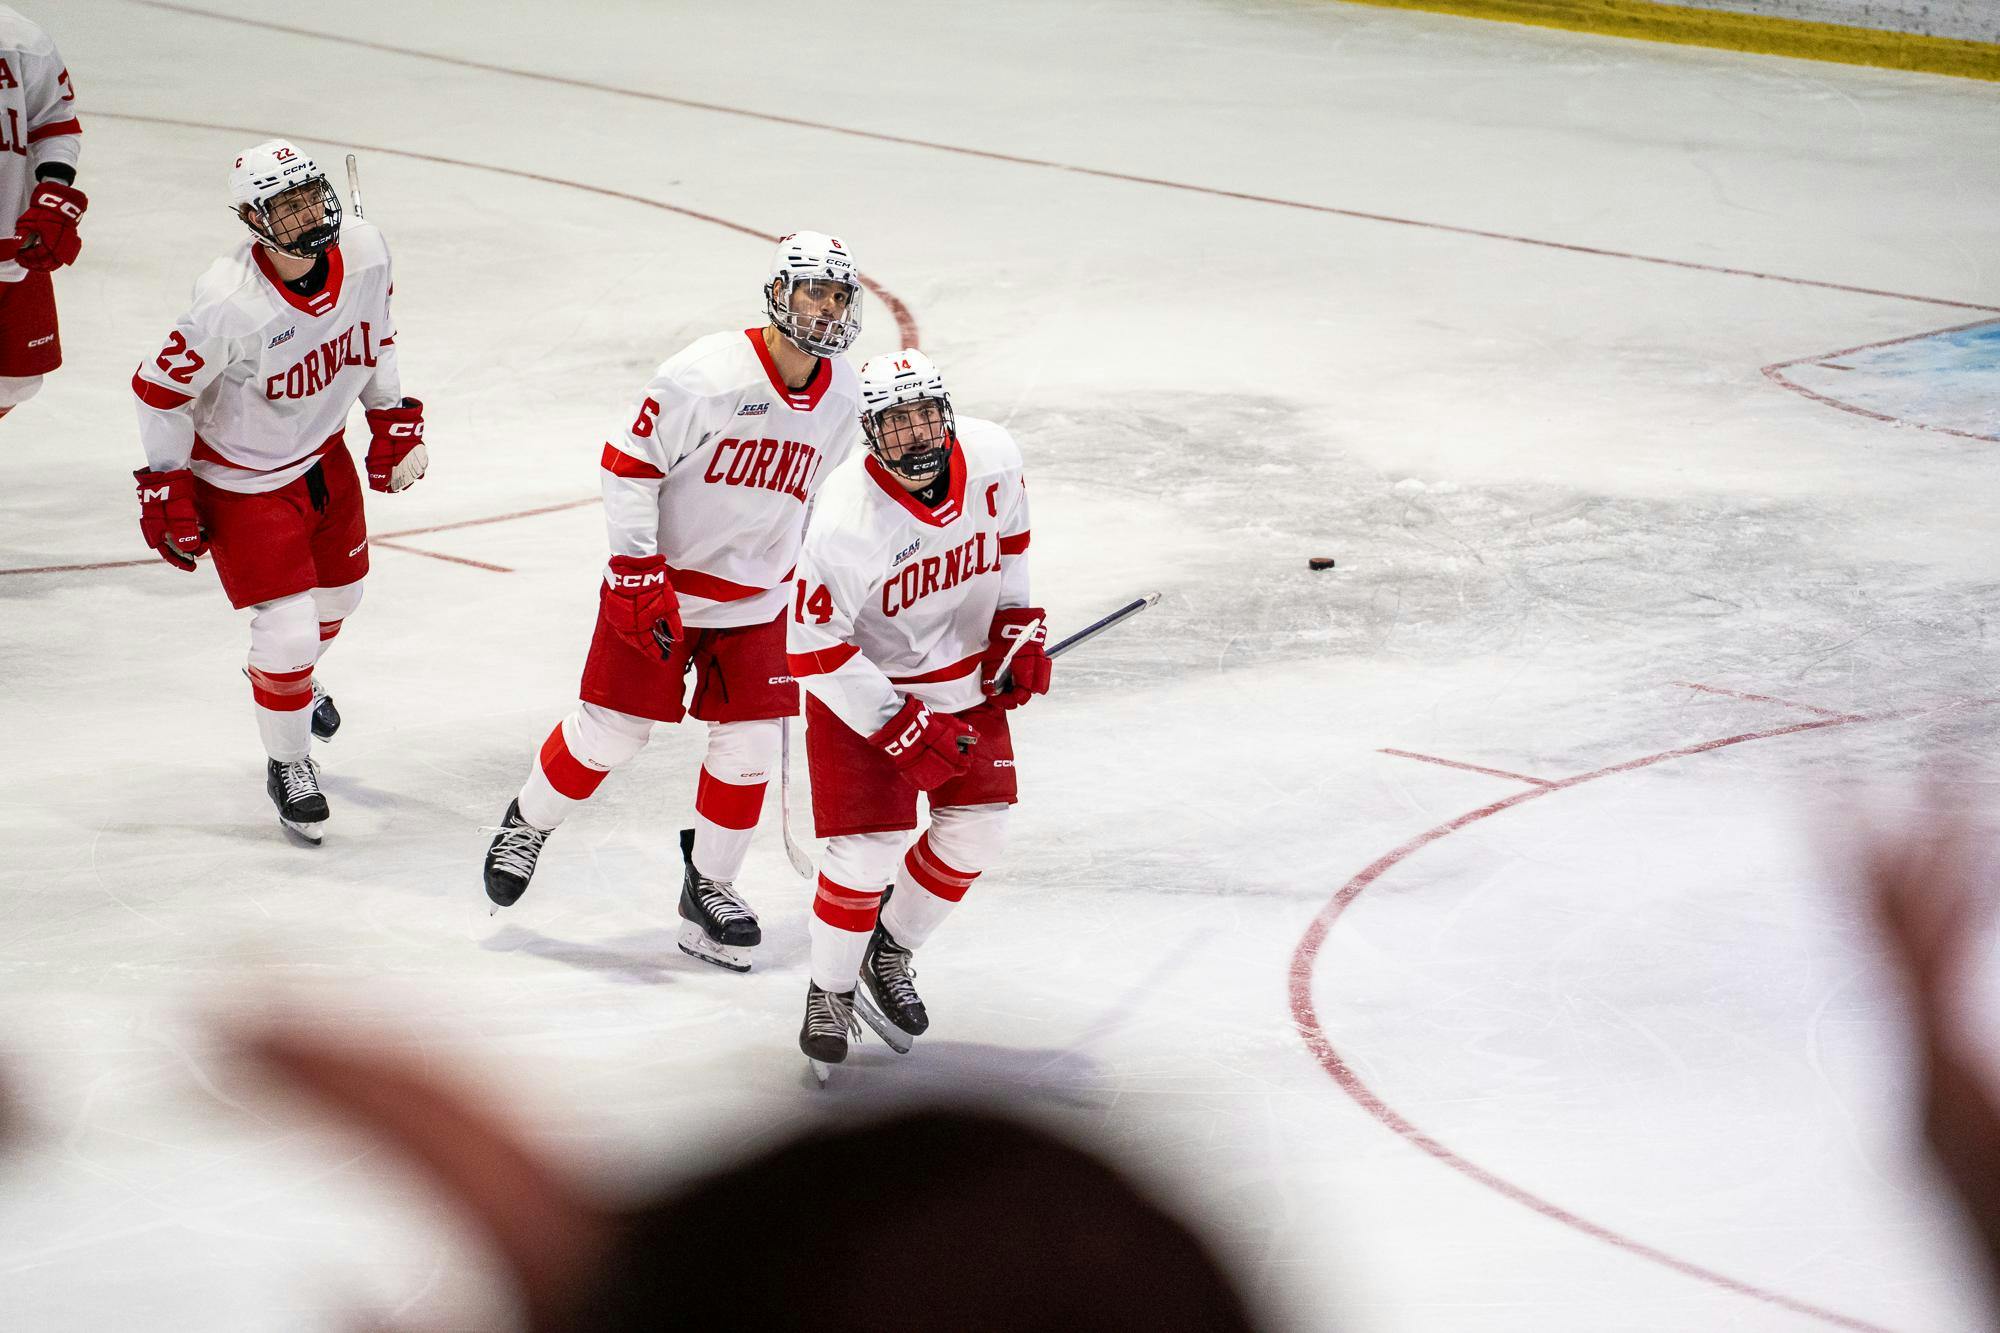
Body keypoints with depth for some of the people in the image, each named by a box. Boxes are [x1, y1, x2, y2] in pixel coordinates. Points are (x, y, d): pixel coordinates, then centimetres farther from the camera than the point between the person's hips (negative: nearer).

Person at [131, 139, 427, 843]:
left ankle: (292, 677, 59)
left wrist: (395, 421, 7)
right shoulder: (230, 304, -35)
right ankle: (287, 763, 19)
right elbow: (159, 392, -21)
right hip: (242, 481, -7)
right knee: (288, 631, -8)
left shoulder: (364, 251, -17)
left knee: (337, 593, 25)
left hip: (324, 455, 7)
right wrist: (166, 494, -15)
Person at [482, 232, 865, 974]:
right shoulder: (707, 375, -22)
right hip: (658, 585, -5)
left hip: (755, 599, 5)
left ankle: (707, 890, 18)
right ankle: (527, 825, 27)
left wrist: (805, 589, 18)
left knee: (747, 745, 1)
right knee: (611, 731, 0)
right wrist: (640, 574, -19)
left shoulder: (843, 399, -3)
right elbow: (629, 468, -16)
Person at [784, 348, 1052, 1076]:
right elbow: (813, 651, -26)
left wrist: (1019, 624, 1)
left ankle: (891, 953, 29)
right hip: (865, 687, -6)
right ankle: (829, 994, 13)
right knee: (868, 847, -12)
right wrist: (901, 728, -26)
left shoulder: (992, 456, -16)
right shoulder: (848, 521, -32)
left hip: (964, 674, 6)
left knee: (978, 826, 5)